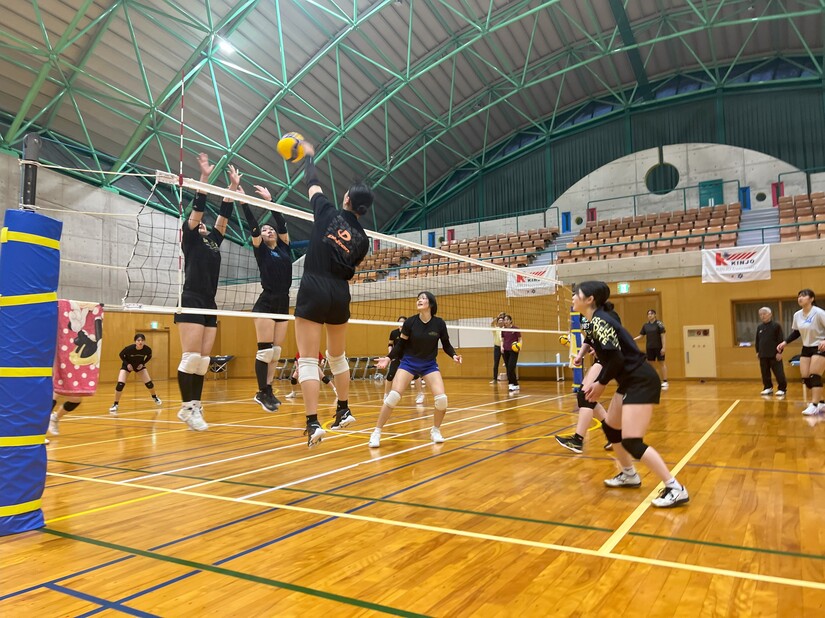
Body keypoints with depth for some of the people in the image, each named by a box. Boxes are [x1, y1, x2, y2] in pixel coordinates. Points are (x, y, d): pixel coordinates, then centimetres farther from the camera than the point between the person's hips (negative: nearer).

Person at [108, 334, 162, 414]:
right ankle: (115, 405, -3)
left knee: (149, 383, 0)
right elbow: (121, 355, -12)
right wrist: (127, 364, -23)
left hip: (139, 366, 2)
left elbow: (149, 356, -3)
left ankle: (155, 397, 29)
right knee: (120, 384, -18)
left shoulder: (147, 349, -27)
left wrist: (143, 363, -15)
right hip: (127, 366, -2)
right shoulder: (129, 348, -34)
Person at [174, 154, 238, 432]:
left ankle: (195, 407, 6)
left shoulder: (213, 241, 21)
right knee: (191, 357, -12)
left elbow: (225, 214, 20)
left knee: (203, 360, 3)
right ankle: (186, 407, -9)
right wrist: (204, 177, -8)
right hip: (191, 302, -7)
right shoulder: (190, 239, 5)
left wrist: (233, 186, 17)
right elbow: (198, 208, -4)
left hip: (210, 305, 7)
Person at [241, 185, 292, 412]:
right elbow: (252, 225, -5)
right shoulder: (261, 250, 4)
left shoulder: (284, 247, 14)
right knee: (265, 350, -6)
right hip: (266, 303, -5)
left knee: (276, 351, 6)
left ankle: (267, 391, 13)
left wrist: (270, 201, 13)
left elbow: (282, 223, 11)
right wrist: (243, 201, -8)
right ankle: (263, 393, 1)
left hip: (283, 303, 5)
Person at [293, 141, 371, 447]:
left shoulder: (328, 213, -1)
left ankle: (313, 423, -9)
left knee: (308, 361, -3)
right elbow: (349, 271, 13)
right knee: (338, 357, 23)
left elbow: (312, 183, 14)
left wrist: (309, 155, 31)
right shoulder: (363, 238, 7)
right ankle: (344, 411, 31)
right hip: (340, 295, 4)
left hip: (313, 291, -4)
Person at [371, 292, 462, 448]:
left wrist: (454, 355, -15)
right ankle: (376, 433, -3)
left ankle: (435, 431, 13)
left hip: (429, 364, 1)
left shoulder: (439, 323, -10)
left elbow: (446, 345, 2)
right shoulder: (410, 322, -13)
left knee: (441, 398, -15)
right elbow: (400, 344, -2)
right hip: (409, 362, -1)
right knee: (394, 395, -17)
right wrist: (389, 358, -13)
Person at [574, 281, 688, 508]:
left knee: (632, 442, -12)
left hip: (641, 383, -11)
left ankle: (675, 489, -5)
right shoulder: (596, 320, 12)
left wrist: (601, 384, -10)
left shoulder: (599, 320, -17)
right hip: (631, 382, 11)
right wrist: (598, 383, 10)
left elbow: (616, 358, -23)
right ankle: (629, 475, 35)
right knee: (609, 427, 21)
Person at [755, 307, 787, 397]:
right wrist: (757, 351, 12)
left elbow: (781, 339, -7)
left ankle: (782, 389, 8)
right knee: (765, 373, 10)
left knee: (779, 373, -2)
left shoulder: (776, 325, -5)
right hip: (763, 355, 5)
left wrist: (779, 352, -11)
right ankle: (768, 387, 21)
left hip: (774, 354, -5)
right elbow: (757, 341, 17)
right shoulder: (759, 327, 10)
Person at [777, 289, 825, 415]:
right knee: (805, 378, 2)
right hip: (806, 348, 7)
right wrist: (785, 342, 4)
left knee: (814, 376, -12)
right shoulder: (797, 315, 2)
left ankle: (814, 405, -9)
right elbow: (796, 332, 14)